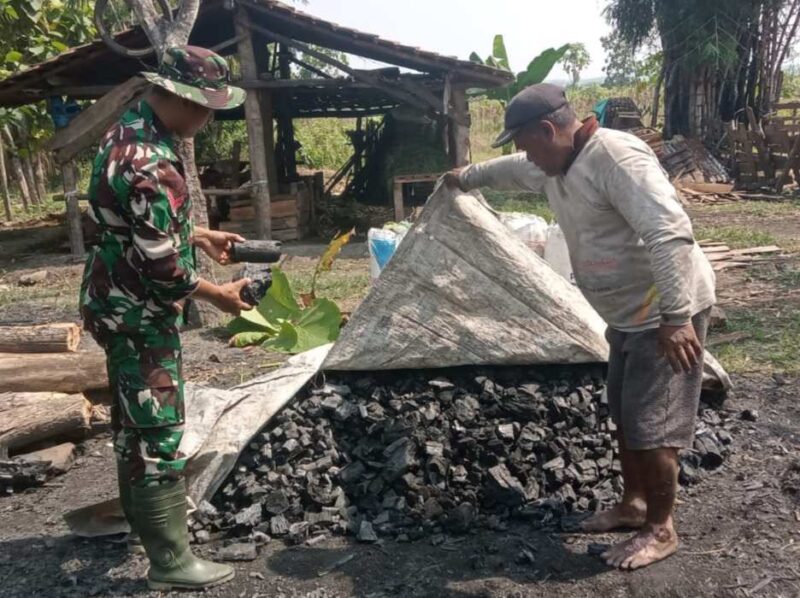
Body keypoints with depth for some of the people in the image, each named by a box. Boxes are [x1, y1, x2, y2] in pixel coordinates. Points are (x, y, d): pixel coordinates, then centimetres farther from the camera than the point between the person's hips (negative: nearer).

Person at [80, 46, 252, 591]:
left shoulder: (130, 130, 4)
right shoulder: (149, 166, -29)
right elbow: (162, 268, -26)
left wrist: (201, 235, 15)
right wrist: (219, 295, -12)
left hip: (122, 303, 10)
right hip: (139, 313, -10)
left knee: (134, 417, 24)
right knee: (160, 431, -2)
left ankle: (141, 510, 43)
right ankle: (169, 560, 10)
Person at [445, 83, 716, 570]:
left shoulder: (617, 157, -24)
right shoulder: (555, 165, 7)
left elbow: (669, 233, -32)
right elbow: (510, 170, 30)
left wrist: (676, 317, -35)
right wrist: (466, 178, 45)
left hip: (666, 315, -10)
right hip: (629, 314, 10)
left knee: (651, 425, -3)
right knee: (625, 416, 18)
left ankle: (660, 530, 14)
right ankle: (634, 504, 36)